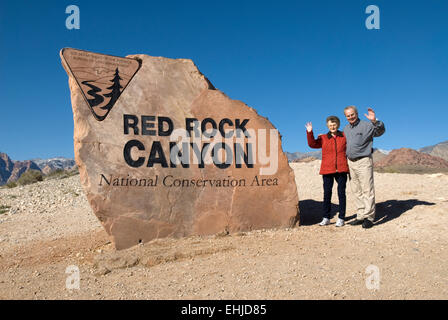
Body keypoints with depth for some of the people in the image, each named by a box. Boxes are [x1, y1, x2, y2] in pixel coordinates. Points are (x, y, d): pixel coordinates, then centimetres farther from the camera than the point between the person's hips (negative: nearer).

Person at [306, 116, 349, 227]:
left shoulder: (344, 136, 11)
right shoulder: (323, 138, 9)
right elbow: (312, 144, -5)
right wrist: (310, 133, -18)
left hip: (341, 169, 0)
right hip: (327, 170, 0)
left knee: (341, 193, 3)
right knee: (327, 194, 2)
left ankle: (341, 218, 10)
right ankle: (326, 218, 10)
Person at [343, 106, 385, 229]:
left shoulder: (366, 125, -6)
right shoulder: (346, 129, 16)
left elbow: (380, 131, -23)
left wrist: (374, 121, -39)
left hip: (364, 162, -7)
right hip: (351, 162, 7)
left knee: (367, 190, -5)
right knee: (356, 191, 10)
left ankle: (369, 217, -2)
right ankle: (361, 216, 17)